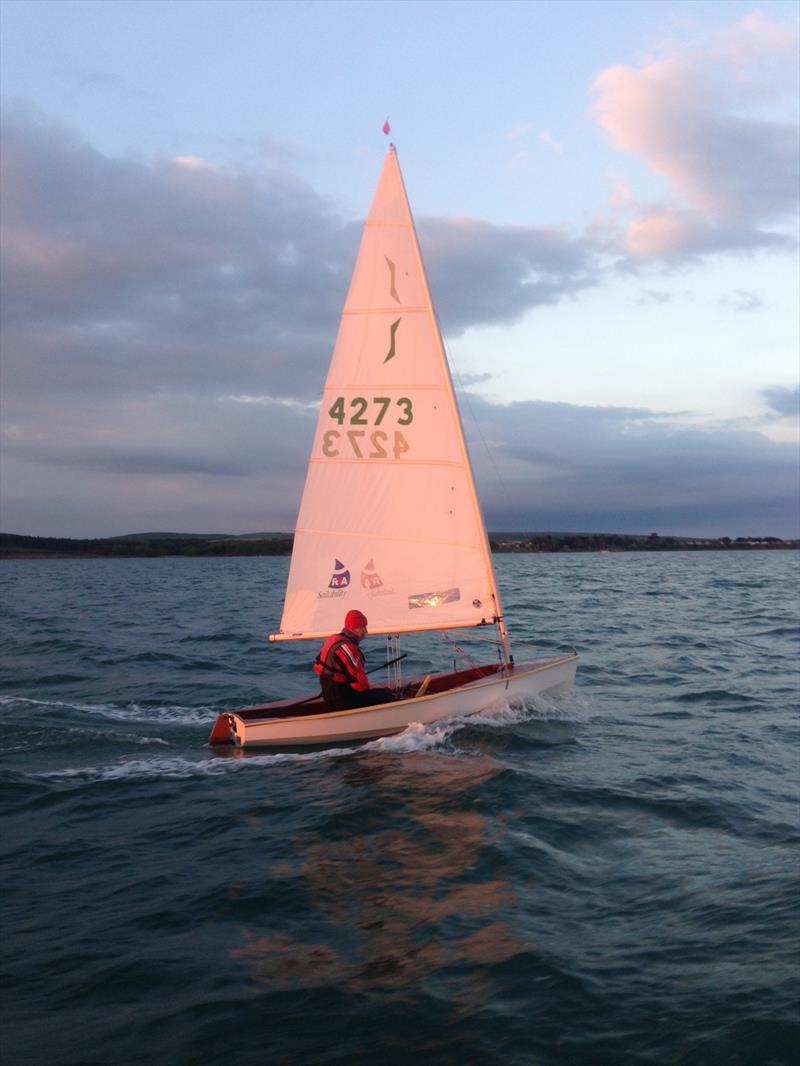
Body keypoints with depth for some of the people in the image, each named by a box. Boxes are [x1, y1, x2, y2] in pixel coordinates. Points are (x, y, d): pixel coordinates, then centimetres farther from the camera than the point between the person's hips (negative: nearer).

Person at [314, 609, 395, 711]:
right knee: (387, 694, -5)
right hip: (344, 700, -10)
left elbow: (317, 668, 16)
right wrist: (366, 687, -4)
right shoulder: (347, 647, -23)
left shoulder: (332, 640, 7)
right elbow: (358, 679, -24)